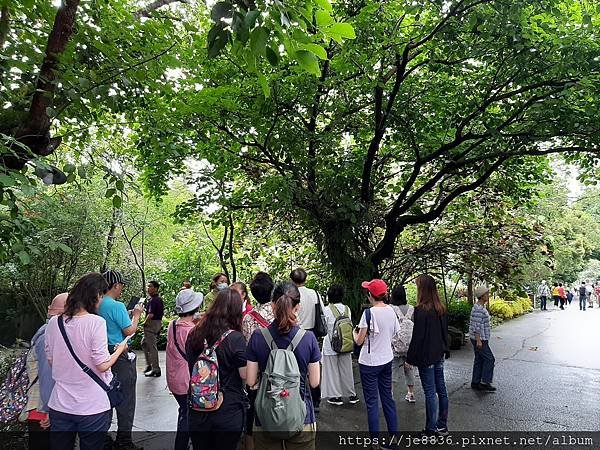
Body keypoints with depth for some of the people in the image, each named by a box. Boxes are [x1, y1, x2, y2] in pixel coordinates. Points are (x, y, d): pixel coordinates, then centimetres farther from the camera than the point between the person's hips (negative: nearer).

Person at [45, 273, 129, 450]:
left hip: (60, 405, 4)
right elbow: (102, 365, -17)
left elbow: (51, 360, 9)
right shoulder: (96, 322, -18)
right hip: (92, 408, -4)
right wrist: (119, 349, 0)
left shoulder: (54, 322, -3)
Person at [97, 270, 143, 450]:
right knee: (126, 398, 2)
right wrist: (136, 315, -3)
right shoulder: (117, 306, -20)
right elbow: (129, 331, -17)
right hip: (120, 355, -8)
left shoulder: (97, 305, 5)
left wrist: (129, 315, 15)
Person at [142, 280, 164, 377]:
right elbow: (161, 313, 18)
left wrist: (145, 322, -10)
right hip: (158, 322, 10)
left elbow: (151, 314, -27)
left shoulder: (153, 300, -19)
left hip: (152, 324, -10)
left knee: (152, 347, -3)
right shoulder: (159, 299, 12)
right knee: (144, 343, 21)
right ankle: (149, 364, 27)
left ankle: (156, 370, 4)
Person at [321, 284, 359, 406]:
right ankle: (351, 395, 25)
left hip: (330, 345, -4)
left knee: (332, 370, 9)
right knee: (346, 369, 16)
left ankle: (336, 396, 17)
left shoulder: (327, 310, -15)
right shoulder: (347, 309, -2)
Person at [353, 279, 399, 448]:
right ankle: (394, 435, 27)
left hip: (369, 363, -6)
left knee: (371, 402, 5)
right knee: (388, 397, 18)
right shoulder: (391, 311, -1)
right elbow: (393, 333, 9)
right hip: (387, 360, 6)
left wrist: (355, 332, 4)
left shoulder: (369, 313, -21)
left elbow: (359, 341, -16)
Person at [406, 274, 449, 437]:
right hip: (439, 355, 8)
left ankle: (431, 429, 12)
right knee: (441, 389, 15)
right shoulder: (441, 309, 5)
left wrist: (410, 358, -11)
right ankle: (442, 426, 27)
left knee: (430, 393, 1)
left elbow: (417, 336, -19)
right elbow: (444, 332, 13)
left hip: (426, 357, -8)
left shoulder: (421, 310, -20)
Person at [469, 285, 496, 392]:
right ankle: (485, 382, 2)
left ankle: (475, 383, 18)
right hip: (479, 339, -10)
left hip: (482, 339, 10)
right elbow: (476, 326, -23)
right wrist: (478, 340, -23)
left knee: (479, 360, 12)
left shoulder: (481, 307, 13)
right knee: (489, 359, -5)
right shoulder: (478, 309, -20)